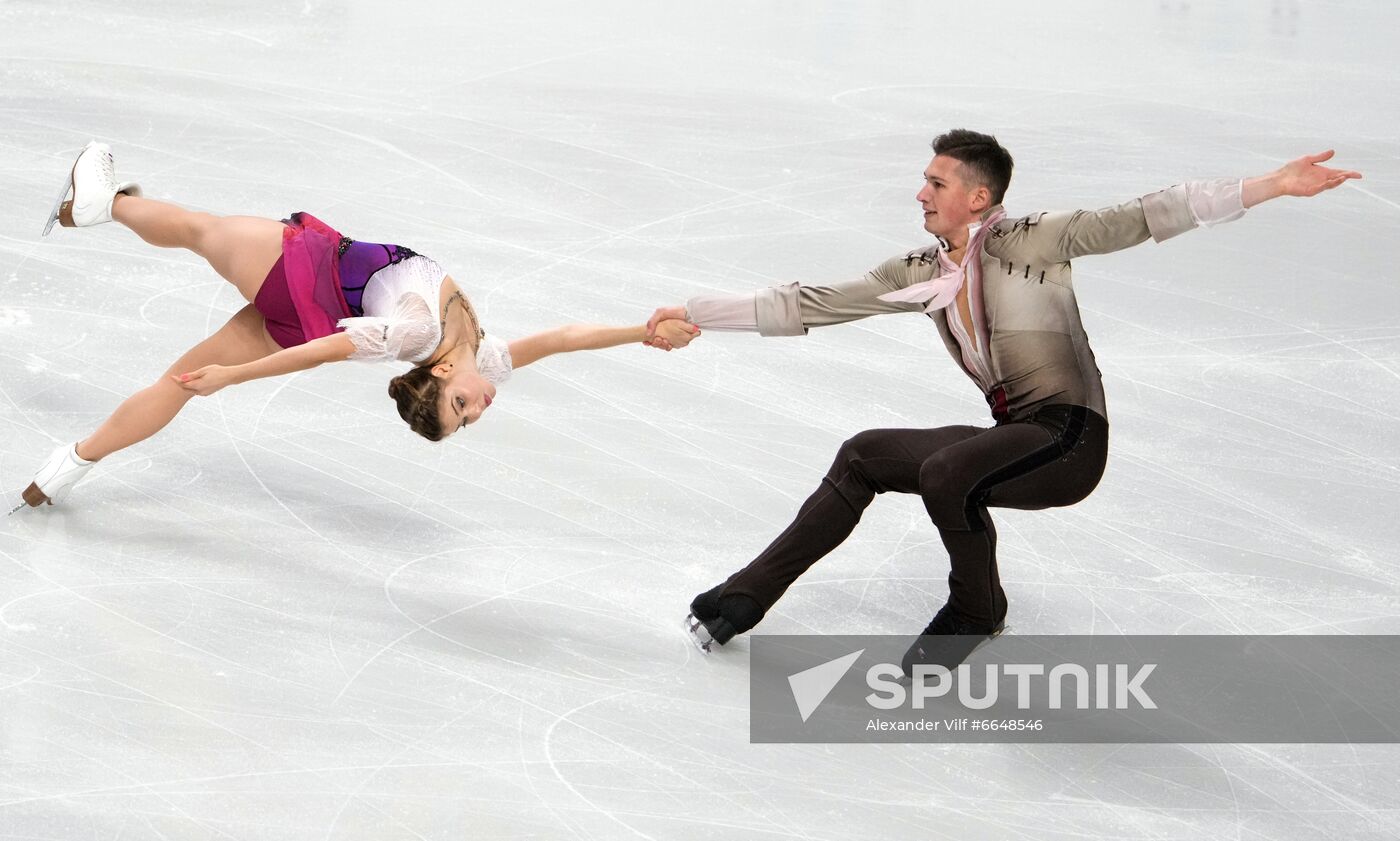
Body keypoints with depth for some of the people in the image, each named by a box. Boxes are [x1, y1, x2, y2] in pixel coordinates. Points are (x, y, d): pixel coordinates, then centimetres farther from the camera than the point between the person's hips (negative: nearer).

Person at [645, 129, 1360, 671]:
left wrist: (1272, 186, -24)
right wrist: (697, 315, 10)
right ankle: (745, 599, 13)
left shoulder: (1033, 241, -7)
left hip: (1072, 437, -7)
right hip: (1012, 432, 8)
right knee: (862, 457, 7)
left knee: (945, 473, -29)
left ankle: (976, 611, -2)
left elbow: (1144, 217, -15)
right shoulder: (920, 272, 10)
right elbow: (811, 306, 13)